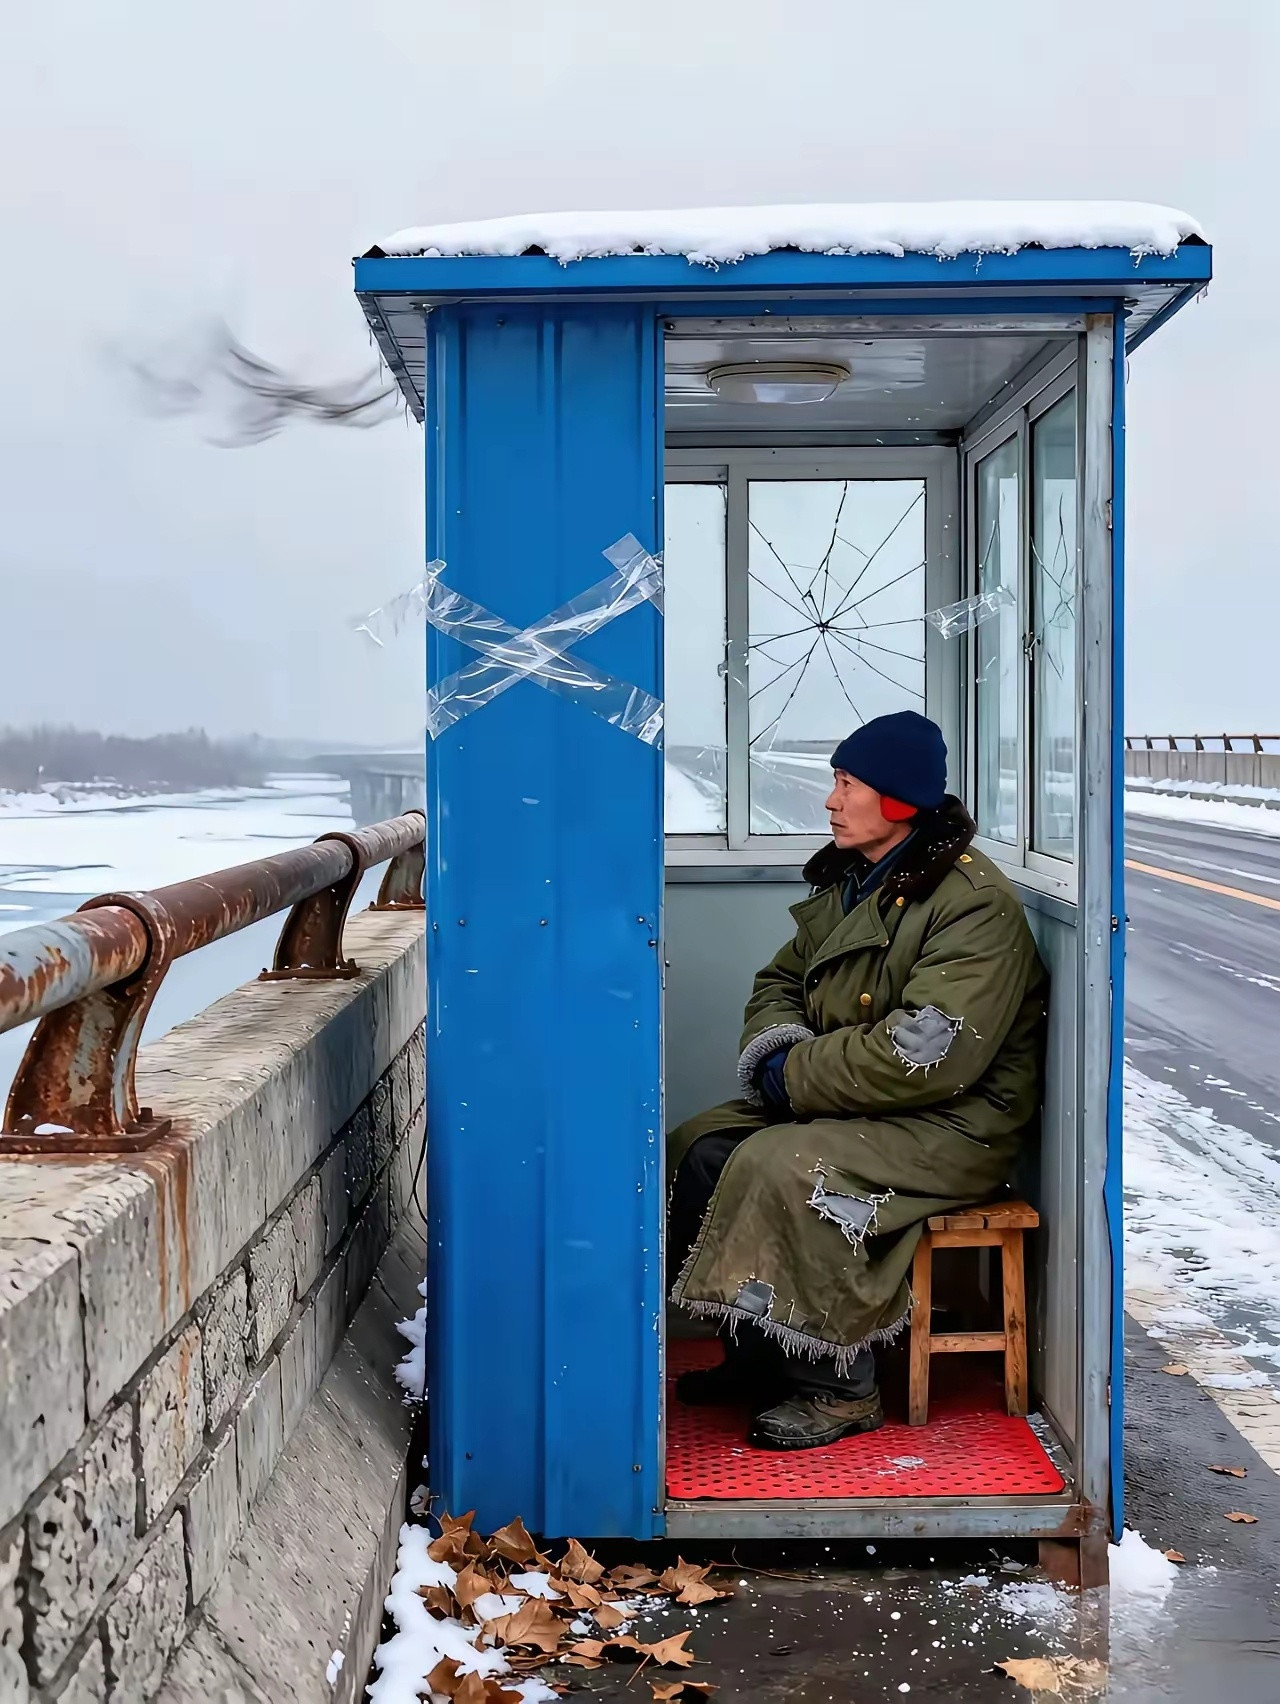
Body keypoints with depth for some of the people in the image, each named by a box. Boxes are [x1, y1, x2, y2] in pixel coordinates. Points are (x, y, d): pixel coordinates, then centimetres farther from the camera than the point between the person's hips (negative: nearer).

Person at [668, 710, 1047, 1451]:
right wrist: (776, 1048, -6)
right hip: (844, 1104, 9)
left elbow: (924, 1058, -27)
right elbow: (782, 980, 18)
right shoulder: (849, 882, 10)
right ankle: (756, 1357, 7)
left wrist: (796, 1076, -19)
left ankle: (839, 1389, -14)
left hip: (954, 1126, -9)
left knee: (780, 1167, -29)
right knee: (701, 1146, -5)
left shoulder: (973, 904, -18)